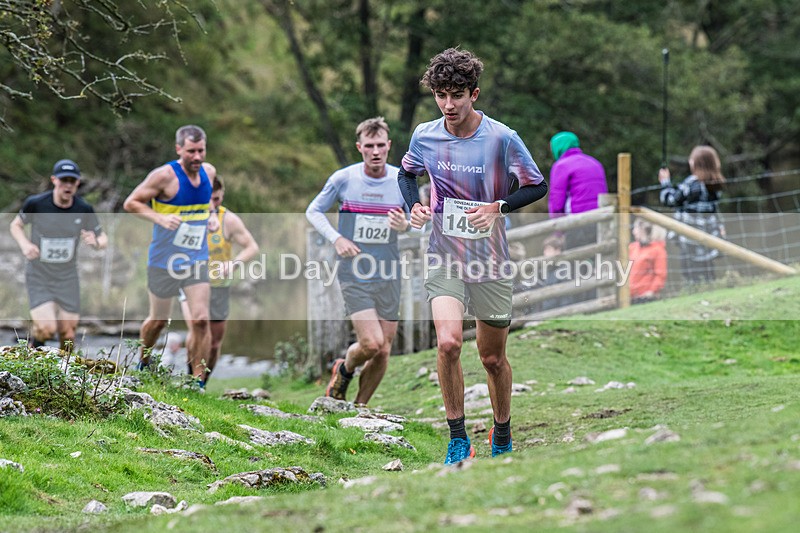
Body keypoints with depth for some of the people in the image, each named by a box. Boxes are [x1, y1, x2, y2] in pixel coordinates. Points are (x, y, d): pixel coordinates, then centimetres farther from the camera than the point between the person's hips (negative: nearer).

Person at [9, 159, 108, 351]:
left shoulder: (84, 210, -9)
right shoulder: (36, 204, -15)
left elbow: (103, 239, 3)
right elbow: (16, 225, 3)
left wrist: (96, 242, -22)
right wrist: (25, 244, -17)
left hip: (67, 278, 3)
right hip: (38, 277, -3)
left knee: (67, 333, 3)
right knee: (47, 329, -18)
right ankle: (37, 342, 19)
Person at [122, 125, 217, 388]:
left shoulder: (209, 172, 2)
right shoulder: (165, 175, -17)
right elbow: (131, 203, -13)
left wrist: (208, 214, 7)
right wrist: (159, 218, -26)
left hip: (197, 259, 4)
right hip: (165, 260, -4)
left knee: (201, 320, -9)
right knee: (158, 320, 12)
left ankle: (198, 382, -4)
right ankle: (143, 363, 39)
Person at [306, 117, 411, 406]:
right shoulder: (343, 178, -6)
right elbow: (313, 211, 6)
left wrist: (404, 225, -14)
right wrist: (336, 238, -10)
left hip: (389, 276, 3)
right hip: (354, 275, -3)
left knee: (383, 352, 2)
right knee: (371, 344, -16)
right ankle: (344, 369, 18)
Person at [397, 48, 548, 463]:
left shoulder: (502, 139, -11)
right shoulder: (424, 136, -2)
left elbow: (537, 186, -1)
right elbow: (407, 173, 19)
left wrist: (498, 207, -17)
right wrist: (414, 206, -1)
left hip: (491, 263, -1)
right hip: (444, 258, 1)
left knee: (493, 358, 11)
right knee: (448, 342, -22)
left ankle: (502, 438, 34)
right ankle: (457, 440, -10)